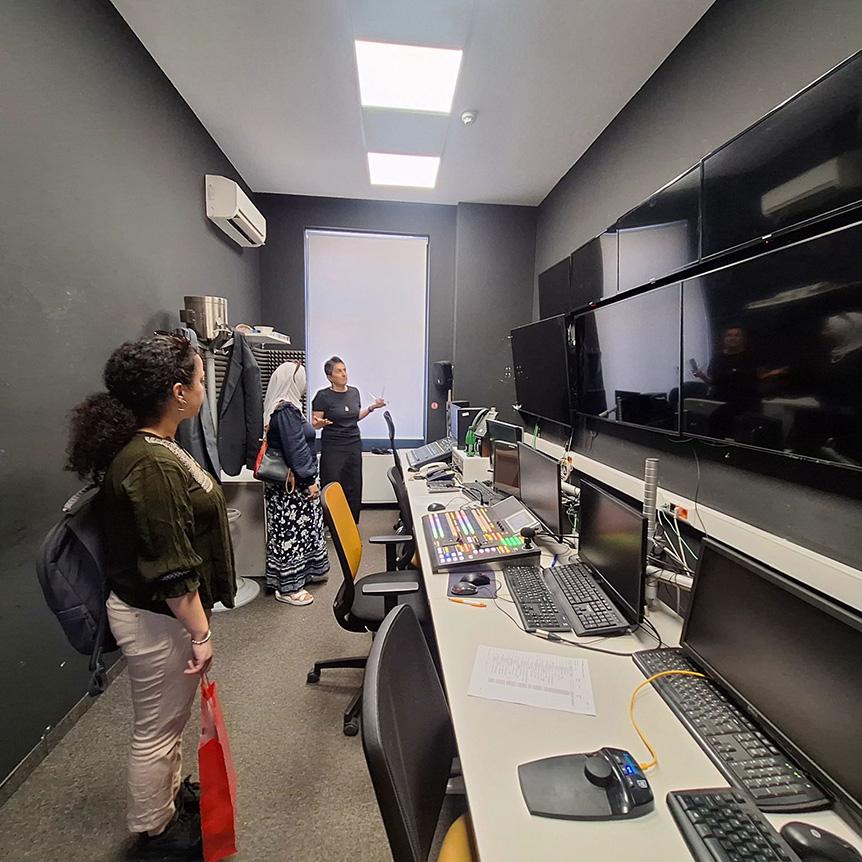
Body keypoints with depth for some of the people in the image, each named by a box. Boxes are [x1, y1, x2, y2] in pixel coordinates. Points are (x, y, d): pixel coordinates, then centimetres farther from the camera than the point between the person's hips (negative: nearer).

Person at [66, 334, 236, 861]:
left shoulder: (149, 447, 2)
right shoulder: (152, 466, -30)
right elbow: (172, 570, -27)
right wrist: (200, 633, -18)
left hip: (162, 609, 9)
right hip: (158, 619, -9)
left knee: (171, 717, 27)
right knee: (158, 727, 13)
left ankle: (171, 793, 49)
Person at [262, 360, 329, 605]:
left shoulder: (282, 408, 10)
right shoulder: (287, 411, -21)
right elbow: (295, 449, -23)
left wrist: (309, 426, 32)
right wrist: (309, 480, -20)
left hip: (289, 481, 10)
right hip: (293, 483, -10)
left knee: (299, 528, 19)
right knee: (292, 530, -2)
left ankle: (307, 571, 33)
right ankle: (287, 587, 9)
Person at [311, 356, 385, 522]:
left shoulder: (354, 392, 7)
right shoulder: (323, 396, -9)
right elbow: (314, 423, -6)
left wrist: (371, 407, 8)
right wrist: (320, 423, -27)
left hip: (355, 445, 5)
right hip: (333, 448, -5)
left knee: (354, 487, 8)